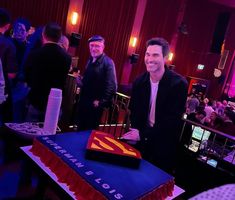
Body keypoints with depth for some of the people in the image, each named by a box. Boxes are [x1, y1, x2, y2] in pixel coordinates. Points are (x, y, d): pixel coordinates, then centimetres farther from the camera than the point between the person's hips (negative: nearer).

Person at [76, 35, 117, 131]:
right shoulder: (90, 60, 11)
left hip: (95, 104, -7)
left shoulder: (108, 62, -14)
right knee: (80, 128, 17)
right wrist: (81, 86, 4)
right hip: (83, 101, 7)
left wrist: (101, 102, -17)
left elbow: (111, 86, -19)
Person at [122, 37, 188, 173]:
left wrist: (142, 134, -23)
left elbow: (172, 120, -22)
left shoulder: (179, 83, -19)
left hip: (164, 143, -4)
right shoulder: (139, 81, -4)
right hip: (142, 140, 4)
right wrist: (136, 130, -11)